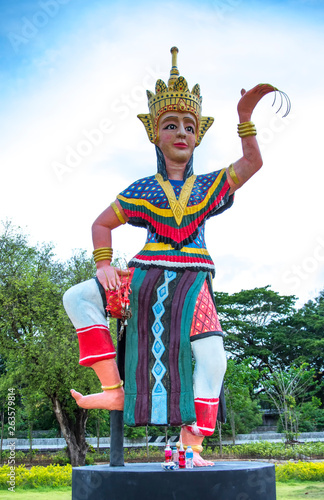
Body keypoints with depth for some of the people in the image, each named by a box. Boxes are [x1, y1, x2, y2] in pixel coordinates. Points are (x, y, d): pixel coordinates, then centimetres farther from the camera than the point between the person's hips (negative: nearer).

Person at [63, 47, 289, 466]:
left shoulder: (209, 186, 13)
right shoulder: (143, 190, 11)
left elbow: (252, 162, 4)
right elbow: (102, 224, 16)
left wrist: (245, 115, -4)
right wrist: (104, 266, 1)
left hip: (191, 281, -1)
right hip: (147, 276, 1)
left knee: (211, 357, -21)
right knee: (77, 298, -18)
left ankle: (190, 447, -10)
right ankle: (114, 389, -15)